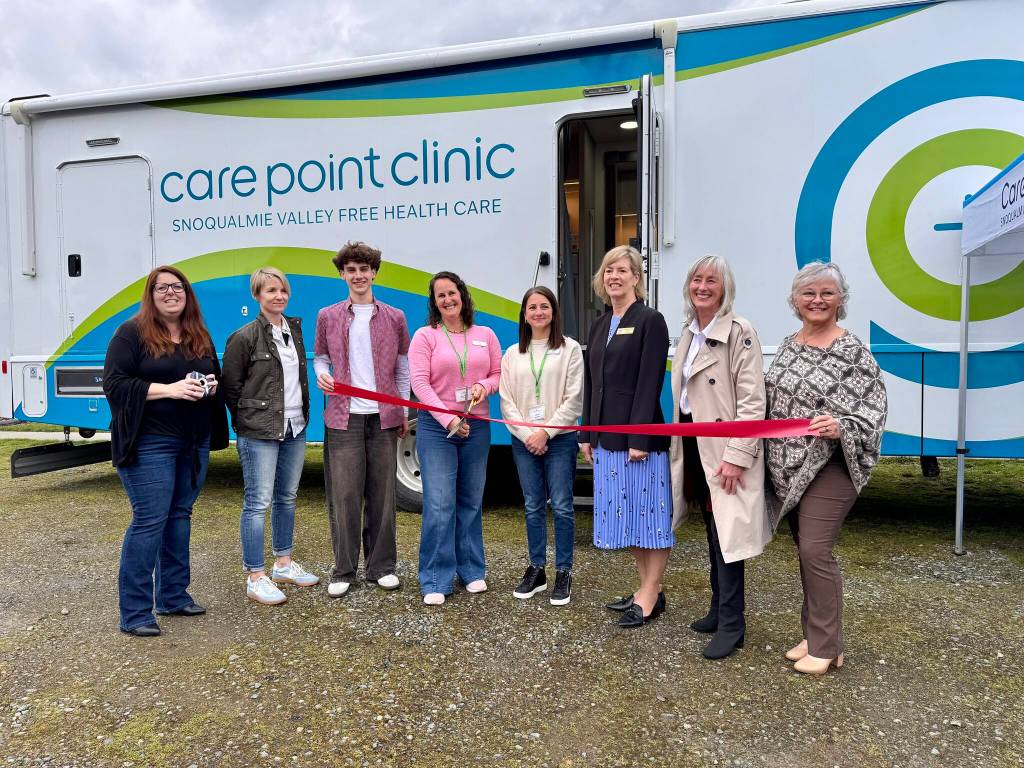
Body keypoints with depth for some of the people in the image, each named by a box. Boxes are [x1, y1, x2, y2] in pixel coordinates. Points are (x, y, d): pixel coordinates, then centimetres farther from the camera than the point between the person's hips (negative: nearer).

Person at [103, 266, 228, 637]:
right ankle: (135, 613, 3)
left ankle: (173, 595, 25)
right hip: (150, 443, -6)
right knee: (149, 520, -7)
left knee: (180, 516, 13)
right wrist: (169, 389, -20)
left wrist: (211, 386, -2)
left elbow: (216, 377, 23)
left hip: (195, 443, 6)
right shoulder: (132, 333, -4)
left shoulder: (200, 336, 14)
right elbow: (113, 383, -11)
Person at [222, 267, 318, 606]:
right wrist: (248, 422, -1)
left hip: (294, 429, 7)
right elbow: (231, 386, -5)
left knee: (287, 498, 15)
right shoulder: (244, 337, -9)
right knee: (258, 502, -4)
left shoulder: (295, 329, 11)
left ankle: (284, 564, 29)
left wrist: (303, 415, 14)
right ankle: (255, 578, 4)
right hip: (259, 434, -7)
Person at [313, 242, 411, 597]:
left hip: (384, 418, 1)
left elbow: (402, 367, 11)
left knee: (382, 493, 6)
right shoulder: (327, 317, 7)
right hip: (343, 418, 0)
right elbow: (320, 356, 16)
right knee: (344, 494, 0)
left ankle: (381, 566, 19)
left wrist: (404, 412, 8)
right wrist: (321, 374, -8)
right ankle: (343, 571, 13)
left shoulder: (394, 318, 8)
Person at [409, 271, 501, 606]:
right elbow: (420, 382, -9)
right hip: (436, 428, -3)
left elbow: (498, 374, 12)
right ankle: (436, 581, 5)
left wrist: (484, 386, -12)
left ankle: (471, 571, 25)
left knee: (471, 502, 12)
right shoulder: (425, 336, -1)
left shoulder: (485, 335, 9)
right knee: (439, 505, -6)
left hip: (476, 427, 3)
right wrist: (449, 420, -17)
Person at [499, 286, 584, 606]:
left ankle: (563, 573, 11)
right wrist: (526, 435, -8)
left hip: (560, 439, -3)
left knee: (562, 507, -1)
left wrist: (545, 432, -12)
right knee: (533, 507, 10)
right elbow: (507, 400, 5)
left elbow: (573, 399, -7)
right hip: (524, 441, 3)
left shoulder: (570, 349, -1)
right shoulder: (512, 354, 9)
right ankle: (536, 570, 21)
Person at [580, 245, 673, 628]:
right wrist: (587, 434, 13)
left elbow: (650, 384, -14)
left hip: (641, 435, -8)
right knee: (627, 513, 14)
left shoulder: (650, 321, -8)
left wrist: (639, 438, -19)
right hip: (607, 437, 8)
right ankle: (648, 588, 27)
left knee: (649, 512, 1)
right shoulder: (600, 325, 14)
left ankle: (650, 598, 12)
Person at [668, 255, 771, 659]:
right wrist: (679, 443, 15)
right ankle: (719, 610, 28)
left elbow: (752, 401, -17)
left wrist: (736, 456, -21)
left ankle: (731, 625, 8)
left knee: (725, 534, -4)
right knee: (712, 532, 16)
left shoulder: (739, 332, -11)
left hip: (723, 450, -7)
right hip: (694, 446, 8)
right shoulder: (689, 333, 12)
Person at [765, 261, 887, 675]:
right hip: (790, 467, 7)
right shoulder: (788, 345, 10)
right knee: (805, 551, 14)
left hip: (829, 466, -7)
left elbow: (872, 408, -13)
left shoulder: (852, 350, -10)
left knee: (816, 551, -8)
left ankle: (826, 648, 7)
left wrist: (840, 426, -30)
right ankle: (813, 635, 27)